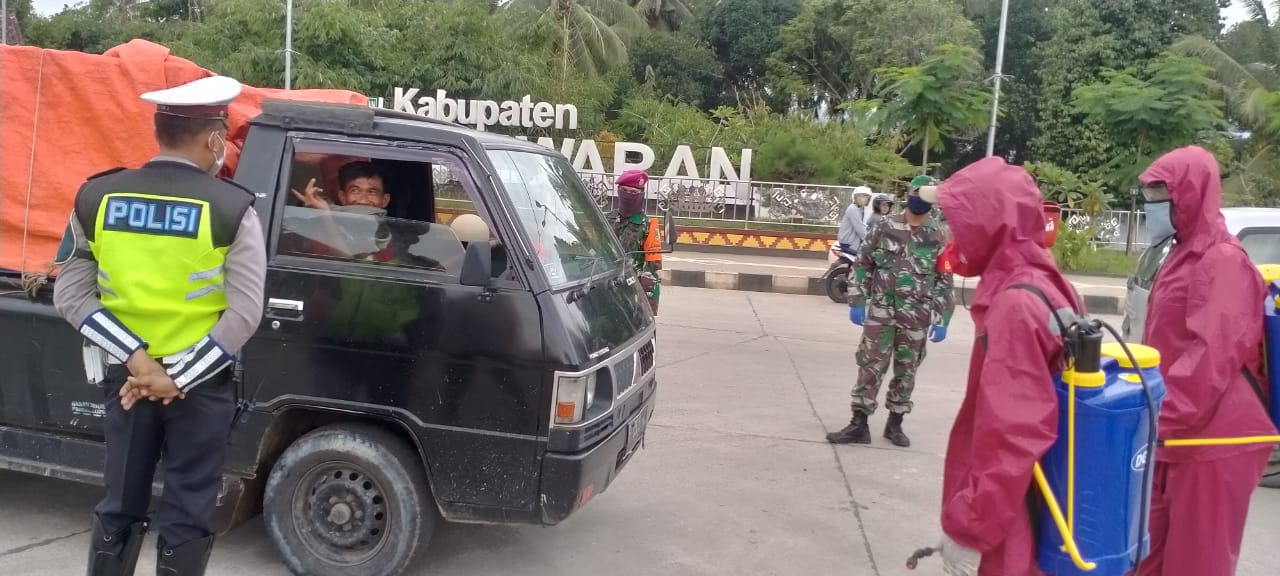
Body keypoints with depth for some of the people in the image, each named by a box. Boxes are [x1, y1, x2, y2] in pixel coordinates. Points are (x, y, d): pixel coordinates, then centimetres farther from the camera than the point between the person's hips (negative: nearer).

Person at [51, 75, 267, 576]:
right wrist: (177, 378, -12)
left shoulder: (96, 198, -1)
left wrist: (135, 359, -8)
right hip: (201, 385, -4)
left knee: (120, 505, 19)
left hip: (124, 378, 4)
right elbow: (244, 314, -18)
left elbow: (70, 297, -3)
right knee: (187, 515, 8)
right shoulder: (232, 209, -13)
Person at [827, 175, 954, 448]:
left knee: (906, 372, 9)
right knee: (870, 368, 0)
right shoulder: (886, 228, 2)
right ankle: (859, 425, 6)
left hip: (916, 319, 1)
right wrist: (856, 302, -1)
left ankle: (895, 424, 23)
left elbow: (945, 282, 4)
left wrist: (942, 321, -2)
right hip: (880, 312, 0)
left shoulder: (938, 239, 3)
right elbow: (863, 265, 5)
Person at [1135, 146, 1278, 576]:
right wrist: (1156, 418, 20)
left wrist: (1159, 419, -26)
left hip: (1210, 438, -9)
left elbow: (1213, 357, -24)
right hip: (1174, 431, 9)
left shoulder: (1222, 260, -15)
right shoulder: (1184, 255, 15)